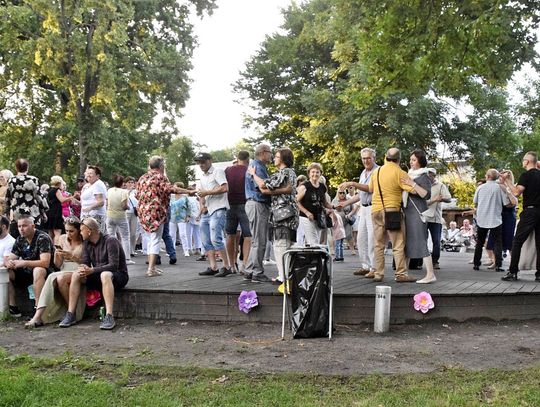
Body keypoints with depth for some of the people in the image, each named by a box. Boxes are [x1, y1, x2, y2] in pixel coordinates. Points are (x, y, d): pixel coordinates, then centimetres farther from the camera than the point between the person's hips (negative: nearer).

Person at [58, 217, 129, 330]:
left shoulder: (110, 241, -16)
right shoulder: (87, 243, 7)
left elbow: (114, 265, -24)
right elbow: (84, 262, 2)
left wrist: (92, 270, -32)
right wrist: (82, 268, -23)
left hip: (118, 275, -6)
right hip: (97, 276, 7)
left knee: (105, 275, -38)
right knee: (76, 275, -16)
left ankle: (109, 317, -44)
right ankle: (71, 314, -16)